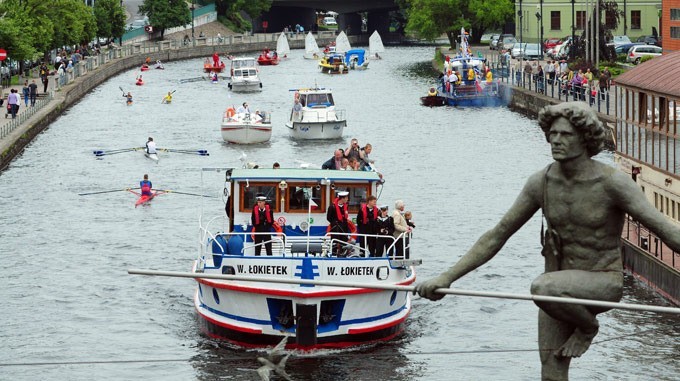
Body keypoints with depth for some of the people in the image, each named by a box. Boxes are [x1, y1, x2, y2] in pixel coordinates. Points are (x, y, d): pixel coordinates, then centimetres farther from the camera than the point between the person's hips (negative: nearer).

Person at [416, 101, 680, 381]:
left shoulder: (613, 182, -16)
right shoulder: (541, 183, -2)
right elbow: (496, 236, 4)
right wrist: (445, 278, 0)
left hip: (602, 283, -5)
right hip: (559, 287, 5)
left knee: (543, 288, -34)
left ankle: (587, 325, -4)